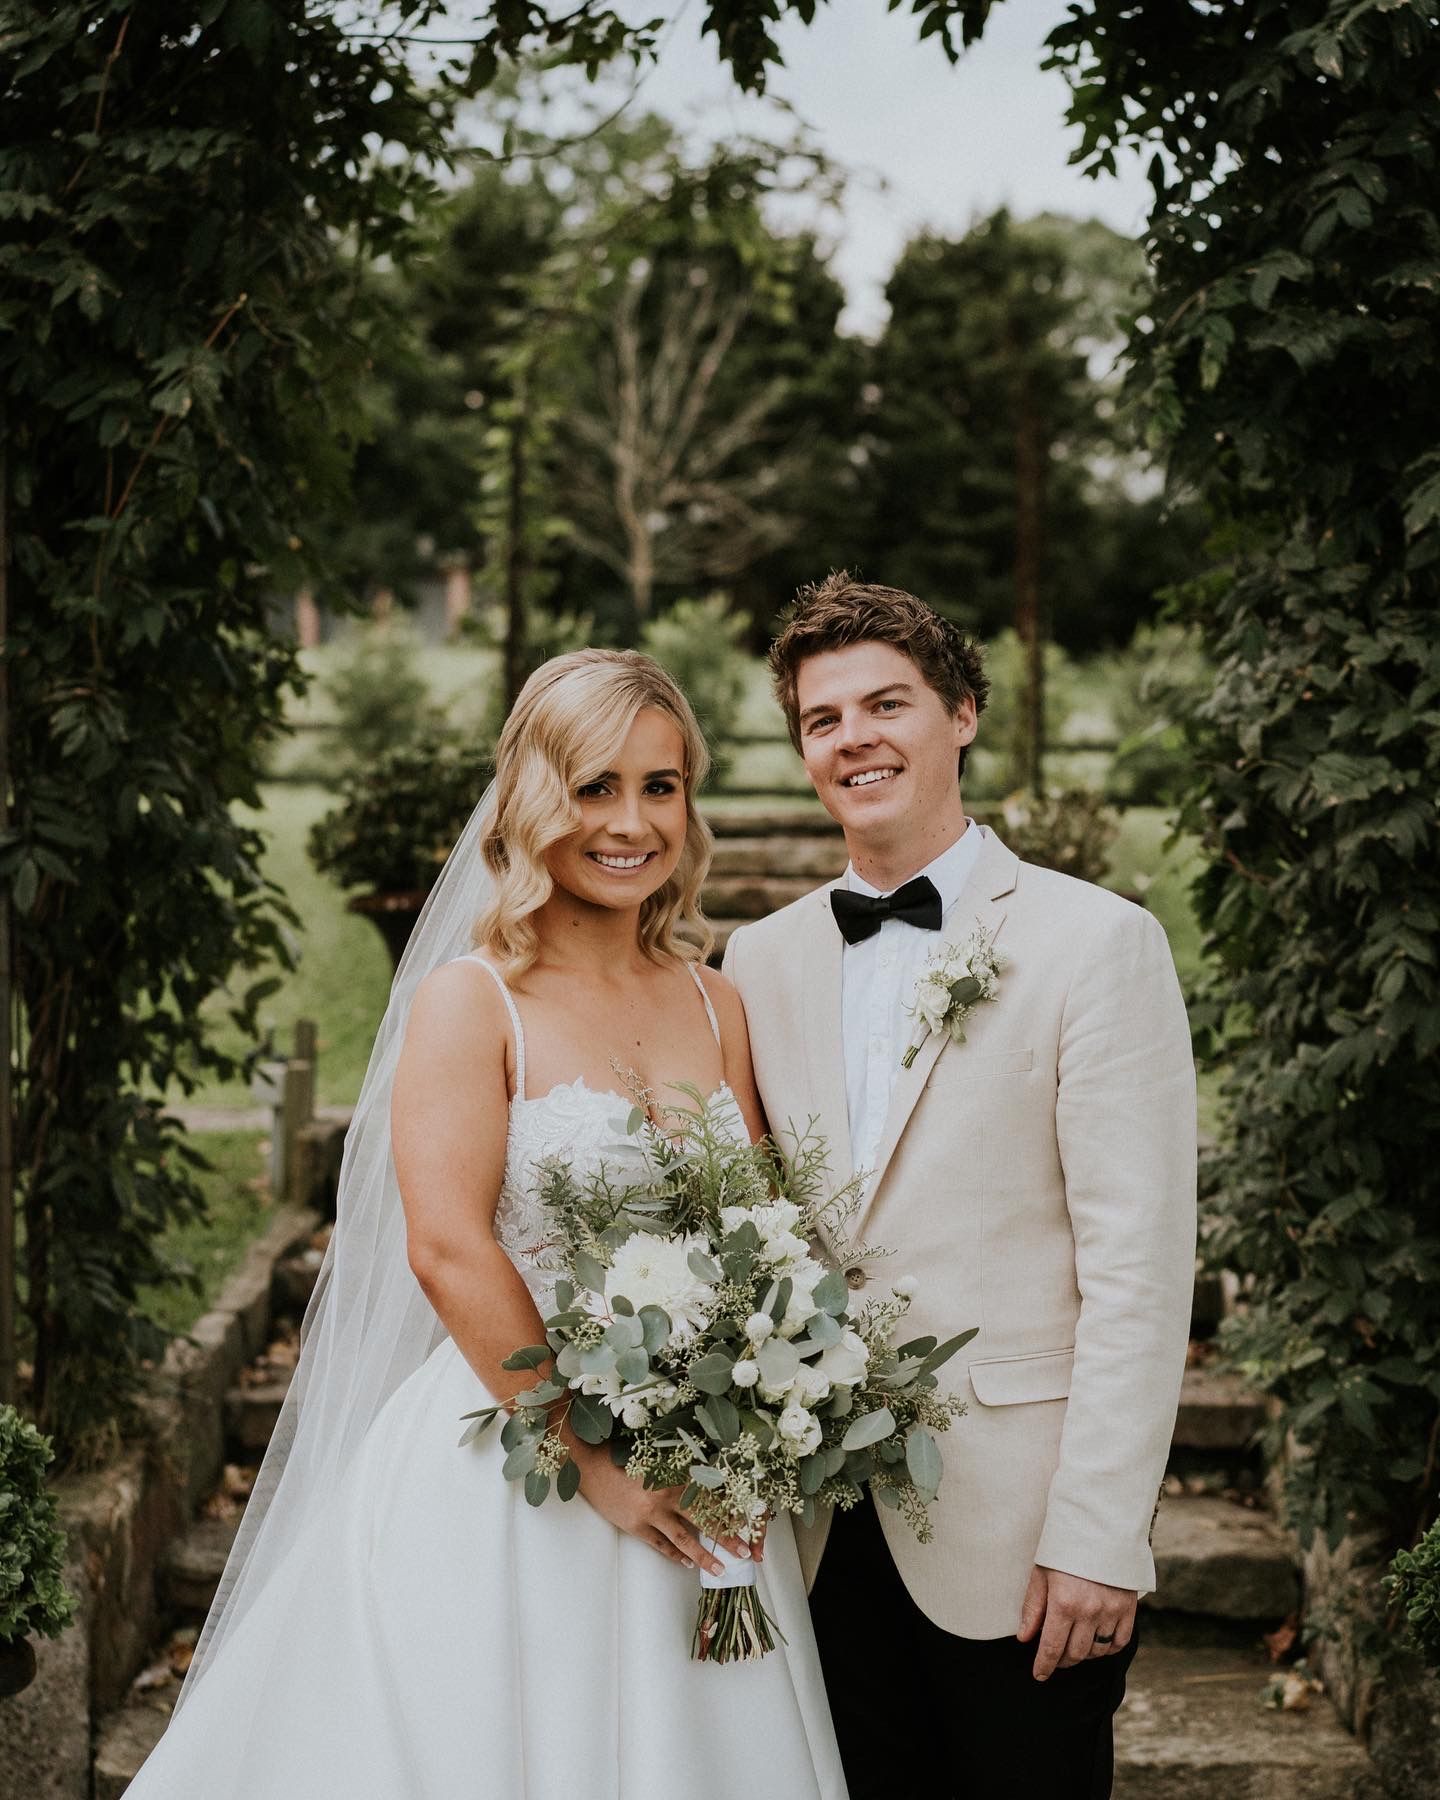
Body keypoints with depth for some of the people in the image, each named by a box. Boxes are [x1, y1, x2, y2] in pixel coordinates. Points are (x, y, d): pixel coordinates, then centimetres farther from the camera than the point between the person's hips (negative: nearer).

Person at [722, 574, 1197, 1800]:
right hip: (823, 1535, 4)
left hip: (1012, 1536, -4)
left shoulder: (1094, 941, -6)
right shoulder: (760, 963, 9)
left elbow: (1138, 1266, -10)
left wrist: (1096, 1538, -15)